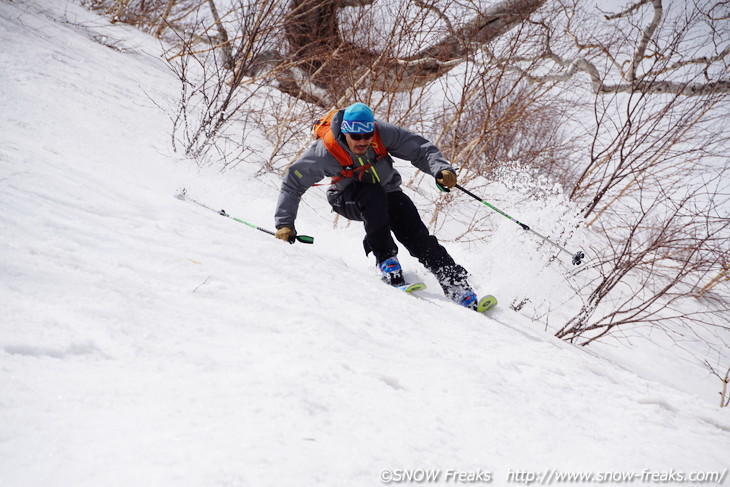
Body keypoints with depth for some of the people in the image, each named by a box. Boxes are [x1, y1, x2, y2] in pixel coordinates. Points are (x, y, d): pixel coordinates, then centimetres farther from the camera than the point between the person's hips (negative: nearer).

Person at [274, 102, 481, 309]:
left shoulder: (383, 133, -26)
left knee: (419, 238, -16)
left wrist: (441, 169, -38)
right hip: (349, 199, -2)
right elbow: (293, 183, -20)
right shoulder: (325, 151, -29)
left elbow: (421, 149, -19)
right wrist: (285, 223, -25)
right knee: (373, 194, -37)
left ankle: (457, 285, -9)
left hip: (387, 194, 2)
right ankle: (385, 257, -28)